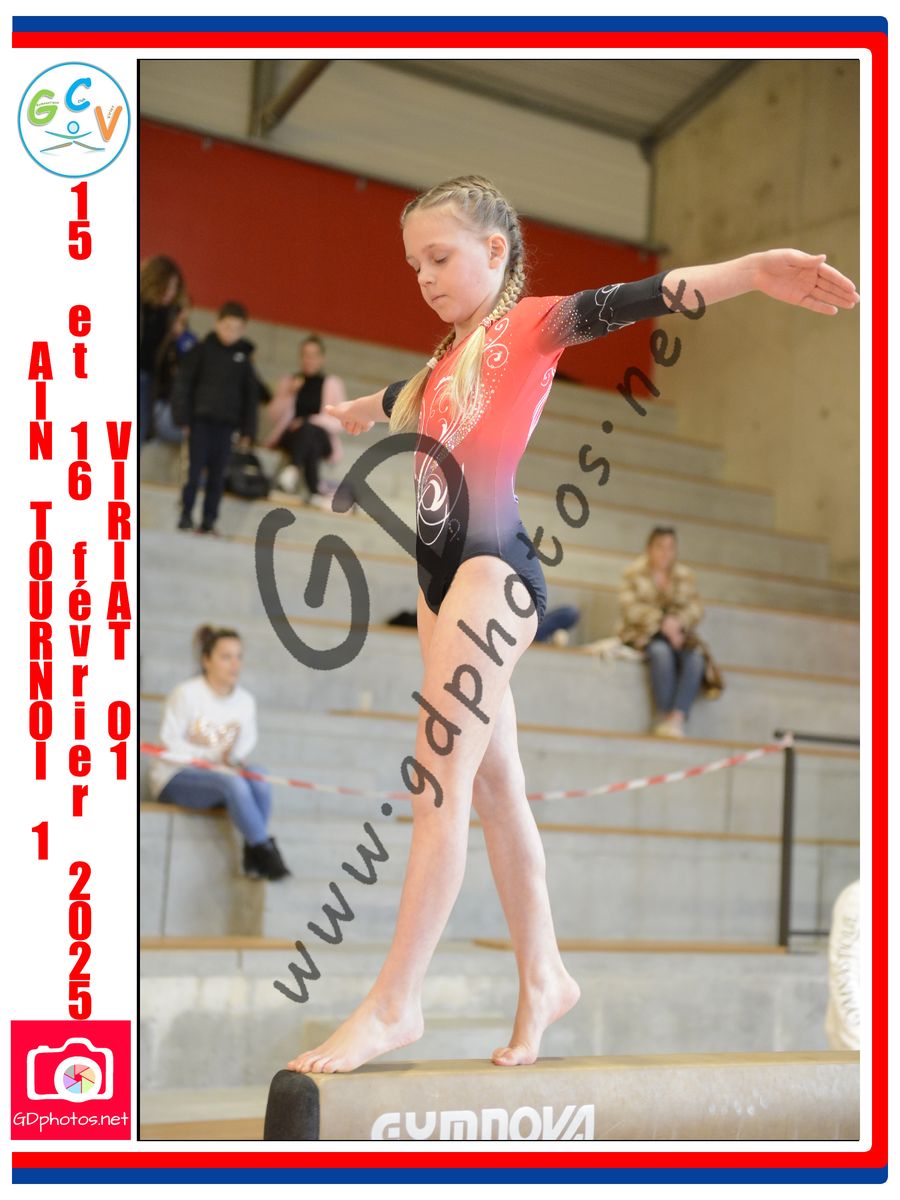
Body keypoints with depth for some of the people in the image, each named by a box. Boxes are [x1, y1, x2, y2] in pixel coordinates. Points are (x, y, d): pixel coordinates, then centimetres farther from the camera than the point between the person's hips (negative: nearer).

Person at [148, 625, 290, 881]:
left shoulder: (246, 700, 3)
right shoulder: (186, 694, -14)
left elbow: (248, 740, 9)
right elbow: (169, 744, -13)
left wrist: (235, 754, -15)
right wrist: (215, 756, -21)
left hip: (219, 774, 5)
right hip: (174, 779, -5)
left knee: (258, 777, -27)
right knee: (232, 782, -34)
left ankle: (252, 854, -26)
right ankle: (265, 851, -31)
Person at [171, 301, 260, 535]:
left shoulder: (243, 359, 9)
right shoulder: (202, 350, 0)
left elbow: (251, 396, 12)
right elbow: (183, 383, -2)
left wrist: (247, 430, 7)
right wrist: (183, 417, -8)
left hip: (226, 423, 3)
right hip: (201, 419, -3)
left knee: (218, 473, 3)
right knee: (195, 468, -4)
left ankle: (209, 519, 9)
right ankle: (186, 513, 7)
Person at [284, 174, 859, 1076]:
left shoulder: (529, 325, 1)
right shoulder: (444, 364, 21)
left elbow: (628, 302, -16)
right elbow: (382, 406, 41)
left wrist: (752, 271, -31)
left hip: (493, 567, -8)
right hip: (440, 572, 8)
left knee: (439, 781, -9)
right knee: (491, 784, 10)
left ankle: (393, 1005, -3)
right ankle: (544, 977, 20)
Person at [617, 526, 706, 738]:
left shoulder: (685, 575, 13)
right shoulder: (634, 572, 5)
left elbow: (695, 609, 3)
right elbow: (630, 608, -9)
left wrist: (678, 622, -19)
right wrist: (662, 622, -21)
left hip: (676, 635, 3)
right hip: (642, 634, -3)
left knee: (696, 657, -30)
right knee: (661, 651, -37)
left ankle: (677, 718, -40)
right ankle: (664, 716, -35)